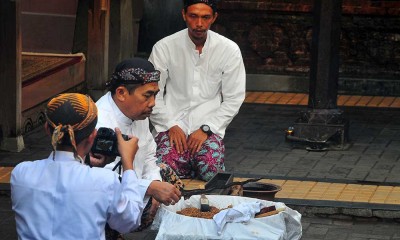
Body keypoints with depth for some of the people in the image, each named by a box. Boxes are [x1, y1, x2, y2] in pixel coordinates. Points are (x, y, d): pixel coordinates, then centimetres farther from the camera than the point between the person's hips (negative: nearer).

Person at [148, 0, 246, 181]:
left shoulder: (229, 50, -1)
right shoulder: (164, 47, -2)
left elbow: (234, 99, 1)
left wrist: (206, 129, -8)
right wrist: (170, 125, -10)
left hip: (208, 128, 1)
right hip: (172, 126, 0)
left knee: (211, 171, -27)